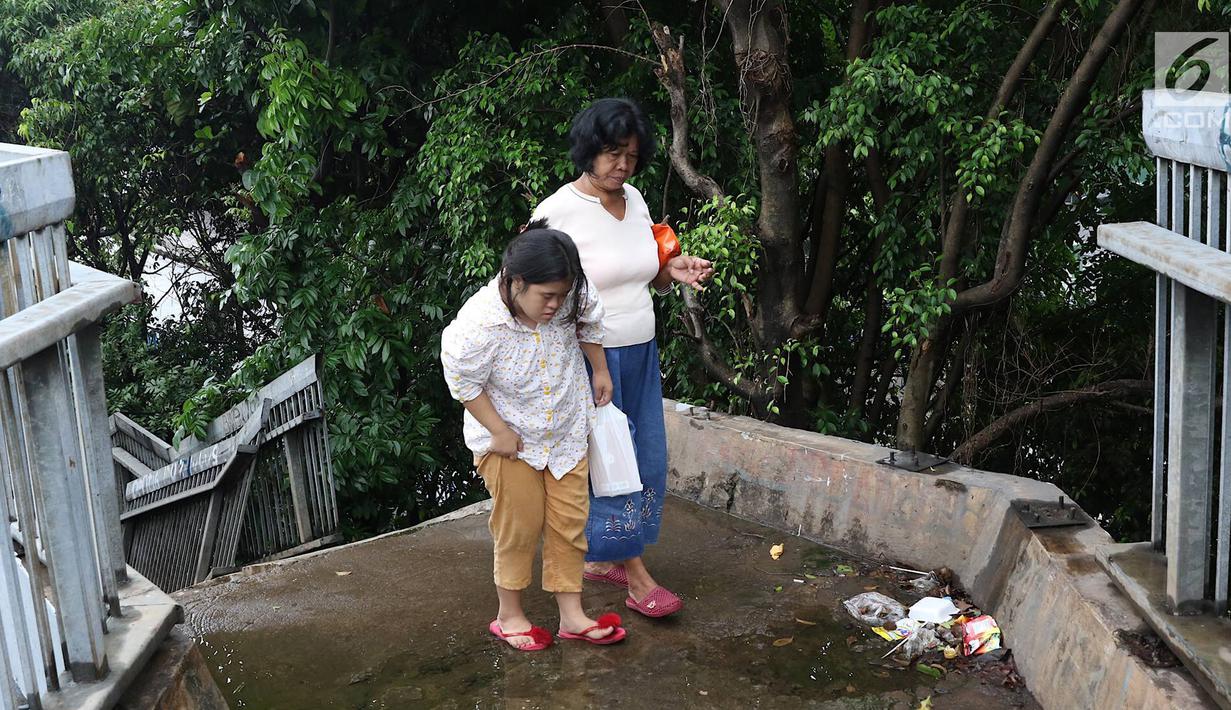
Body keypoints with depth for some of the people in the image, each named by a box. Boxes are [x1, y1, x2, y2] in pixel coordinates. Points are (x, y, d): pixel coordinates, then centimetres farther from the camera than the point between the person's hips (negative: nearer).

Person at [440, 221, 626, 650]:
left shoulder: (571, 297, -21)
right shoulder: (479, 324, -32)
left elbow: (589, 324, 4)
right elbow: (463, 384, -17)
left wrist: (600, 372, 14)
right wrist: (499, 432, -15)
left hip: (566, 430, 4)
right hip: (509, 439, -4)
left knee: (569, 522, 8)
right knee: (520, 526, 4)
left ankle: (571, 614, 19)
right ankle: (509, 615, 23)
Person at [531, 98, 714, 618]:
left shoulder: (634, 200, 6)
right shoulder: (557, 212, -14)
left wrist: (674, 271, -4)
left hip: (640, 355, 7)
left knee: (647, 459, 11)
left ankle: (600, 557, 27)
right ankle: (636, 578, 8)